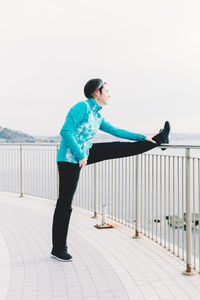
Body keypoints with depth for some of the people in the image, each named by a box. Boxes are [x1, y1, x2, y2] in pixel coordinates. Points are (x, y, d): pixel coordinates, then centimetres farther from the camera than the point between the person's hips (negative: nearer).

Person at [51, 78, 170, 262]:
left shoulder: (97, 117, 11)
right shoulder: (82, 107, -16)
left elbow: (115, 131, 20)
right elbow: (66, 132, -23)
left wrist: (142, 138, 20)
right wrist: (80, 156, -23)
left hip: (84, 153, 8)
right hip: (70, 159, -8)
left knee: (120, 148, 10)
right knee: (65, 204, -3)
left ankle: (158, 140, 25)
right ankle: (58, 249, 6)